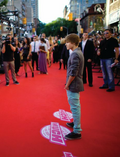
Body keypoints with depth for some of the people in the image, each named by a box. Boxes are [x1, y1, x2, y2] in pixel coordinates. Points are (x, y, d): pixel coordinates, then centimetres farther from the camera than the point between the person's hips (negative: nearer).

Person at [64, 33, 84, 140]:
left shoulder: (75, 54, -21)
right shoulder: (78, 52, 11)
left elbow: (73, 73, -24)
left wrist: (67, 84, -13)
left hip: (73, 84, -10)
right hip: (76, 83, 10)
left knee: (75, 107, -3)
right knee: (75, 106, 22)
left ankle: (77, 131, 6)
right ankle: (76, 123, 39)